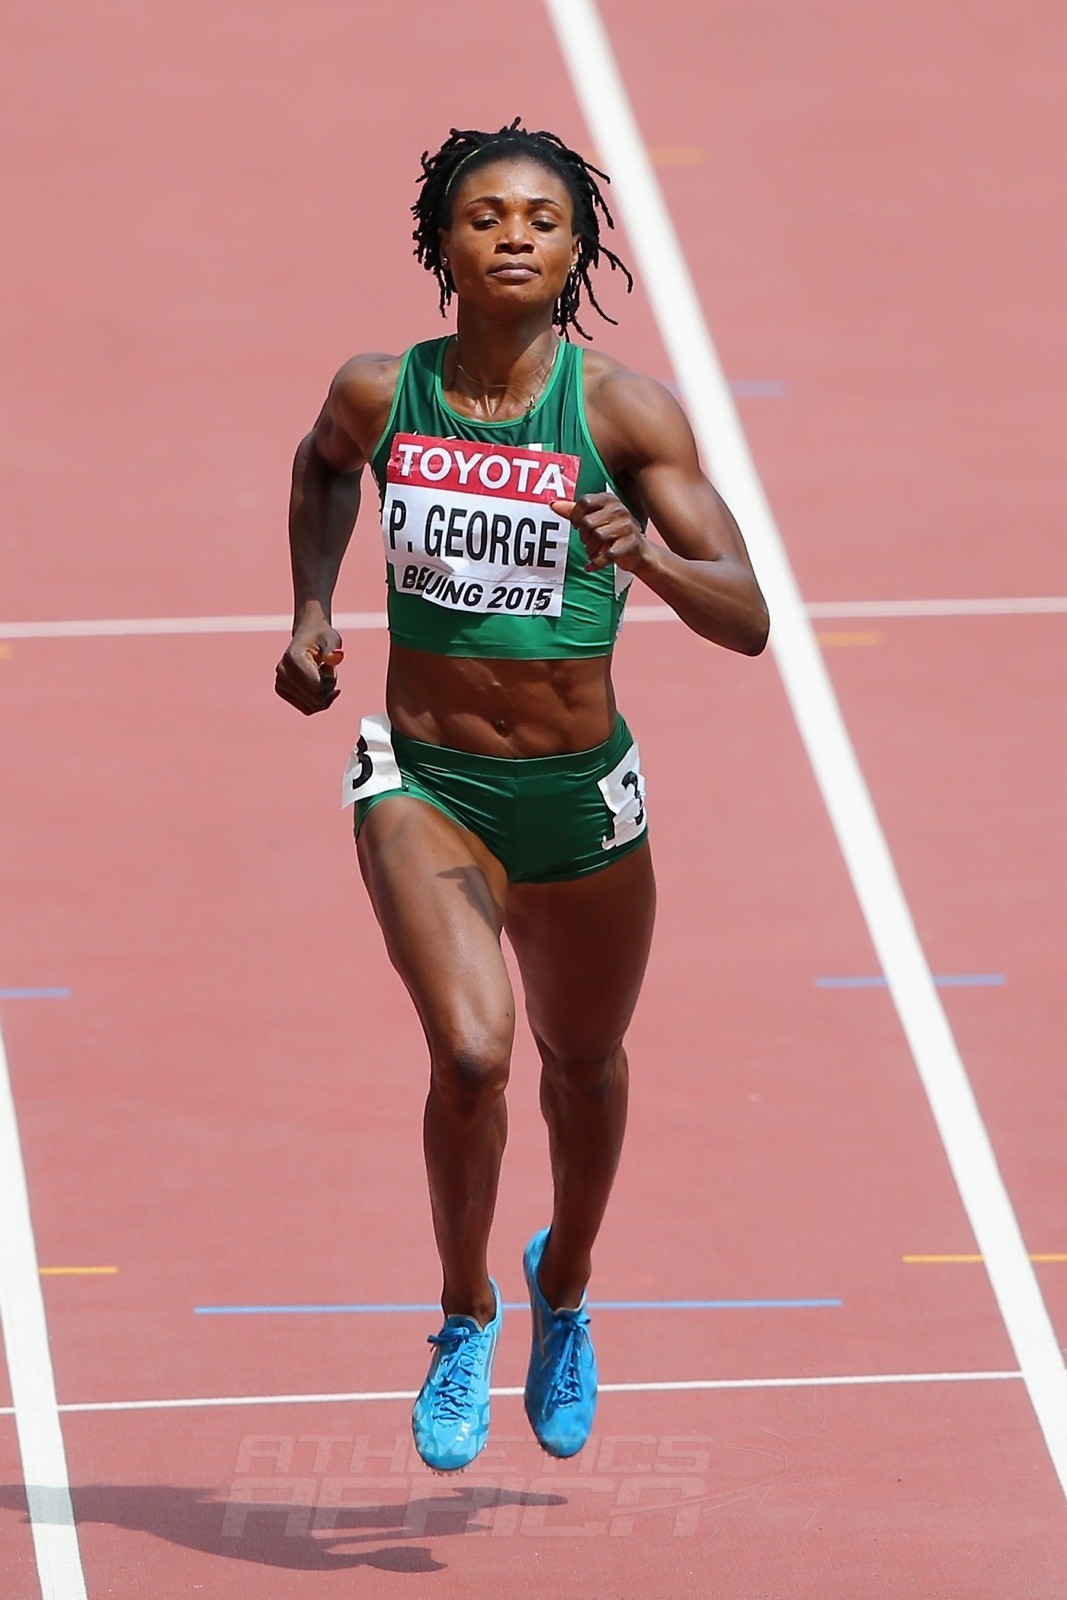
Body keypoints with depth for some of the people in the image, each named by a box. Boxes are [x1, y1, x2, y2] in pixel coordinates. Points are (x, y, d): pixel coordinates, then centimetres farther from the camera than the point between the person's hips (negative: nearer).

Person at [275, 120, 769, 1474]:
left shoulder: (626, 413, -13)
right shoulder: (380, 395, -7)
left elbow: (746, 622, -16)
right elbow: (324, 463, 20)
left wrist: (643, 556, -34)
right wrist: (311, 609, 8)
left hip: (580, 796, 1)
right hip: (423, 784, -1)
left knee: (583, 1064, 20)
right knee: (469, 1052, -22)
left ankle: (565, 1286, 52)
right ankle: (464, 1315, 3)